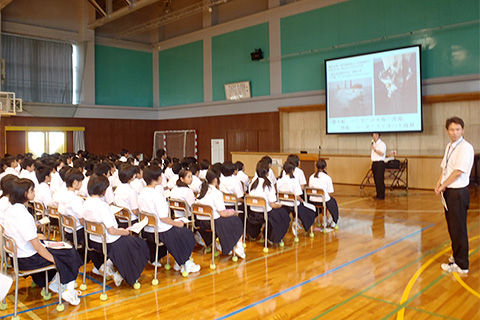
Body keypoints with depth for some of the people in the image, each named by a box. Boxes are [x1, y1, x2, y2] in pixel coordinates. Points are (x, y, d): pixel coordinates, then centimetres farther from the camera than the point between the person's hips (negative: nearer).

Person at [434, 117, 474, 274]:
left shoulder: (465, 147, -15)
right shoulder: (449, 146, 11)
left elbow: (458, 172, -20)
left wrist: (442, 186, -12)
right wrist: (440, 182, -1)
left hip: (458, 192, -8)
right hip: (448, 191, 8)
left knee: (458, 229, 0)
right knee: (452, 227, 20)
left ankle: (461, 265, 12)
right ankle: (457, 256, 37)